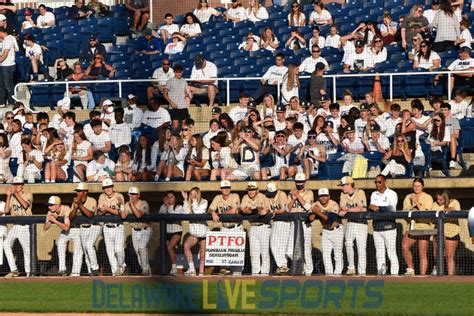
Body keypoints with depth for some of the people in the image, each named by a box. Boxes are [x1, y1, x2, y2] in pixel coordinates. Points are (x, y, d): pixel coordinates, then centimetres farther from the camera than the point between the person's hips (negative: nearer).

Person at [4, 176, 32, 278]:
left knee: (27, 249, -2)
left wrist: (16, 194, -21)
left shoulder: (28, 195, 0)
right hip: (15, 226, 3)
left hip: (25, 226, -3)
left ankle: (28, 272, 10)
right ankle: (13, 270, -19)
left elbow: (25, 205, -20)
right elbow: (6, 210, 1)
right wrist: (8, 195, -5)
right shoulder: (12, 197, 11)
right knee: (6, 244, -18)